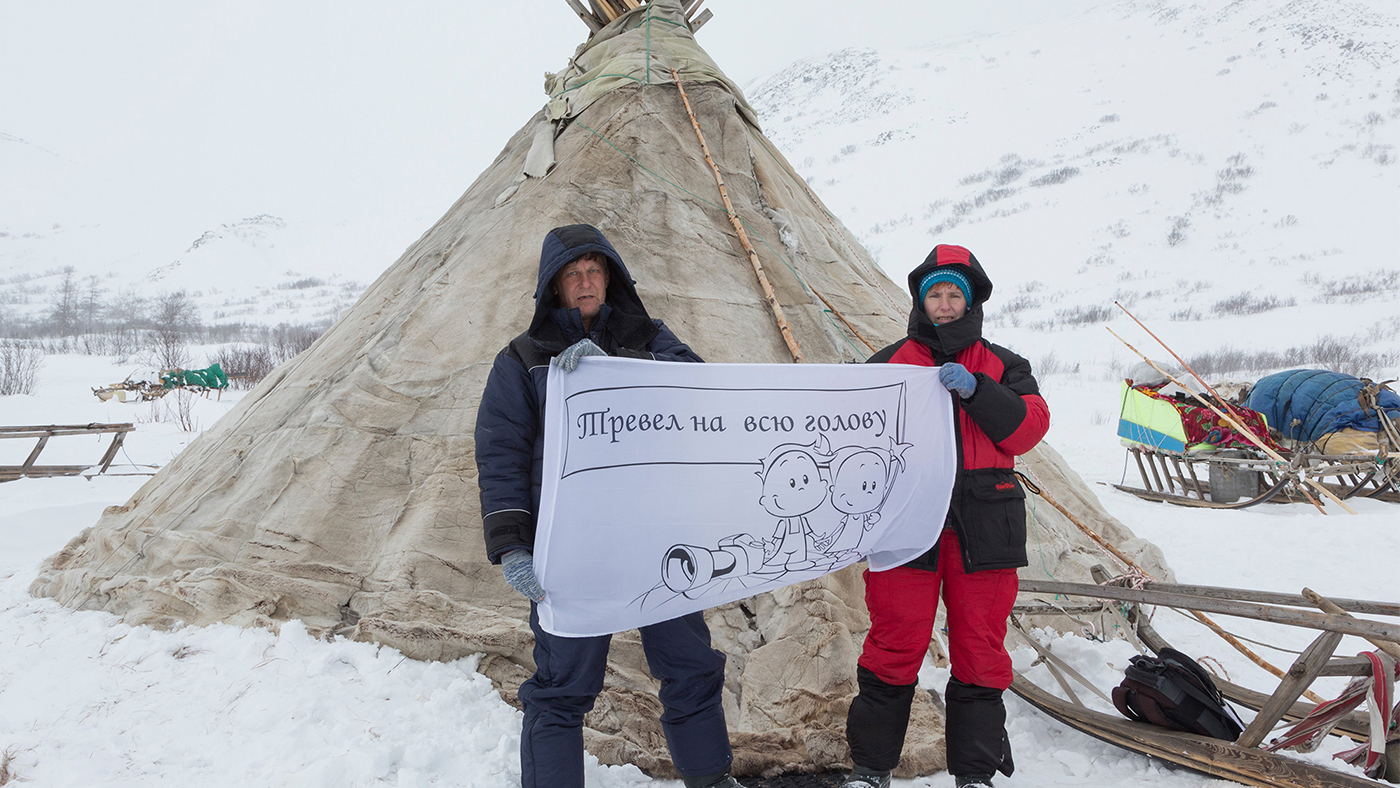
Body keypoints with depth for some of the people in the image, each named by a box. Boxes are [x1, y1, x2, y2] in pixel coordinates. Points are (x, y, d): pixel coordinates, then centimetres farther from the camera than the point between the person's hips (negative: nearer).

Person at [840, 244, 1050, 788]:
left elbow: (1029, 427, 0)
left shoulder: (1001, 366, 16)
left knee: (980, 652, 6)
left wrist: (975, 391, -14)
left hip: (982, 529, 1)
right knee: (894, 648, -1)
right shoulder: (888, 364, 14)